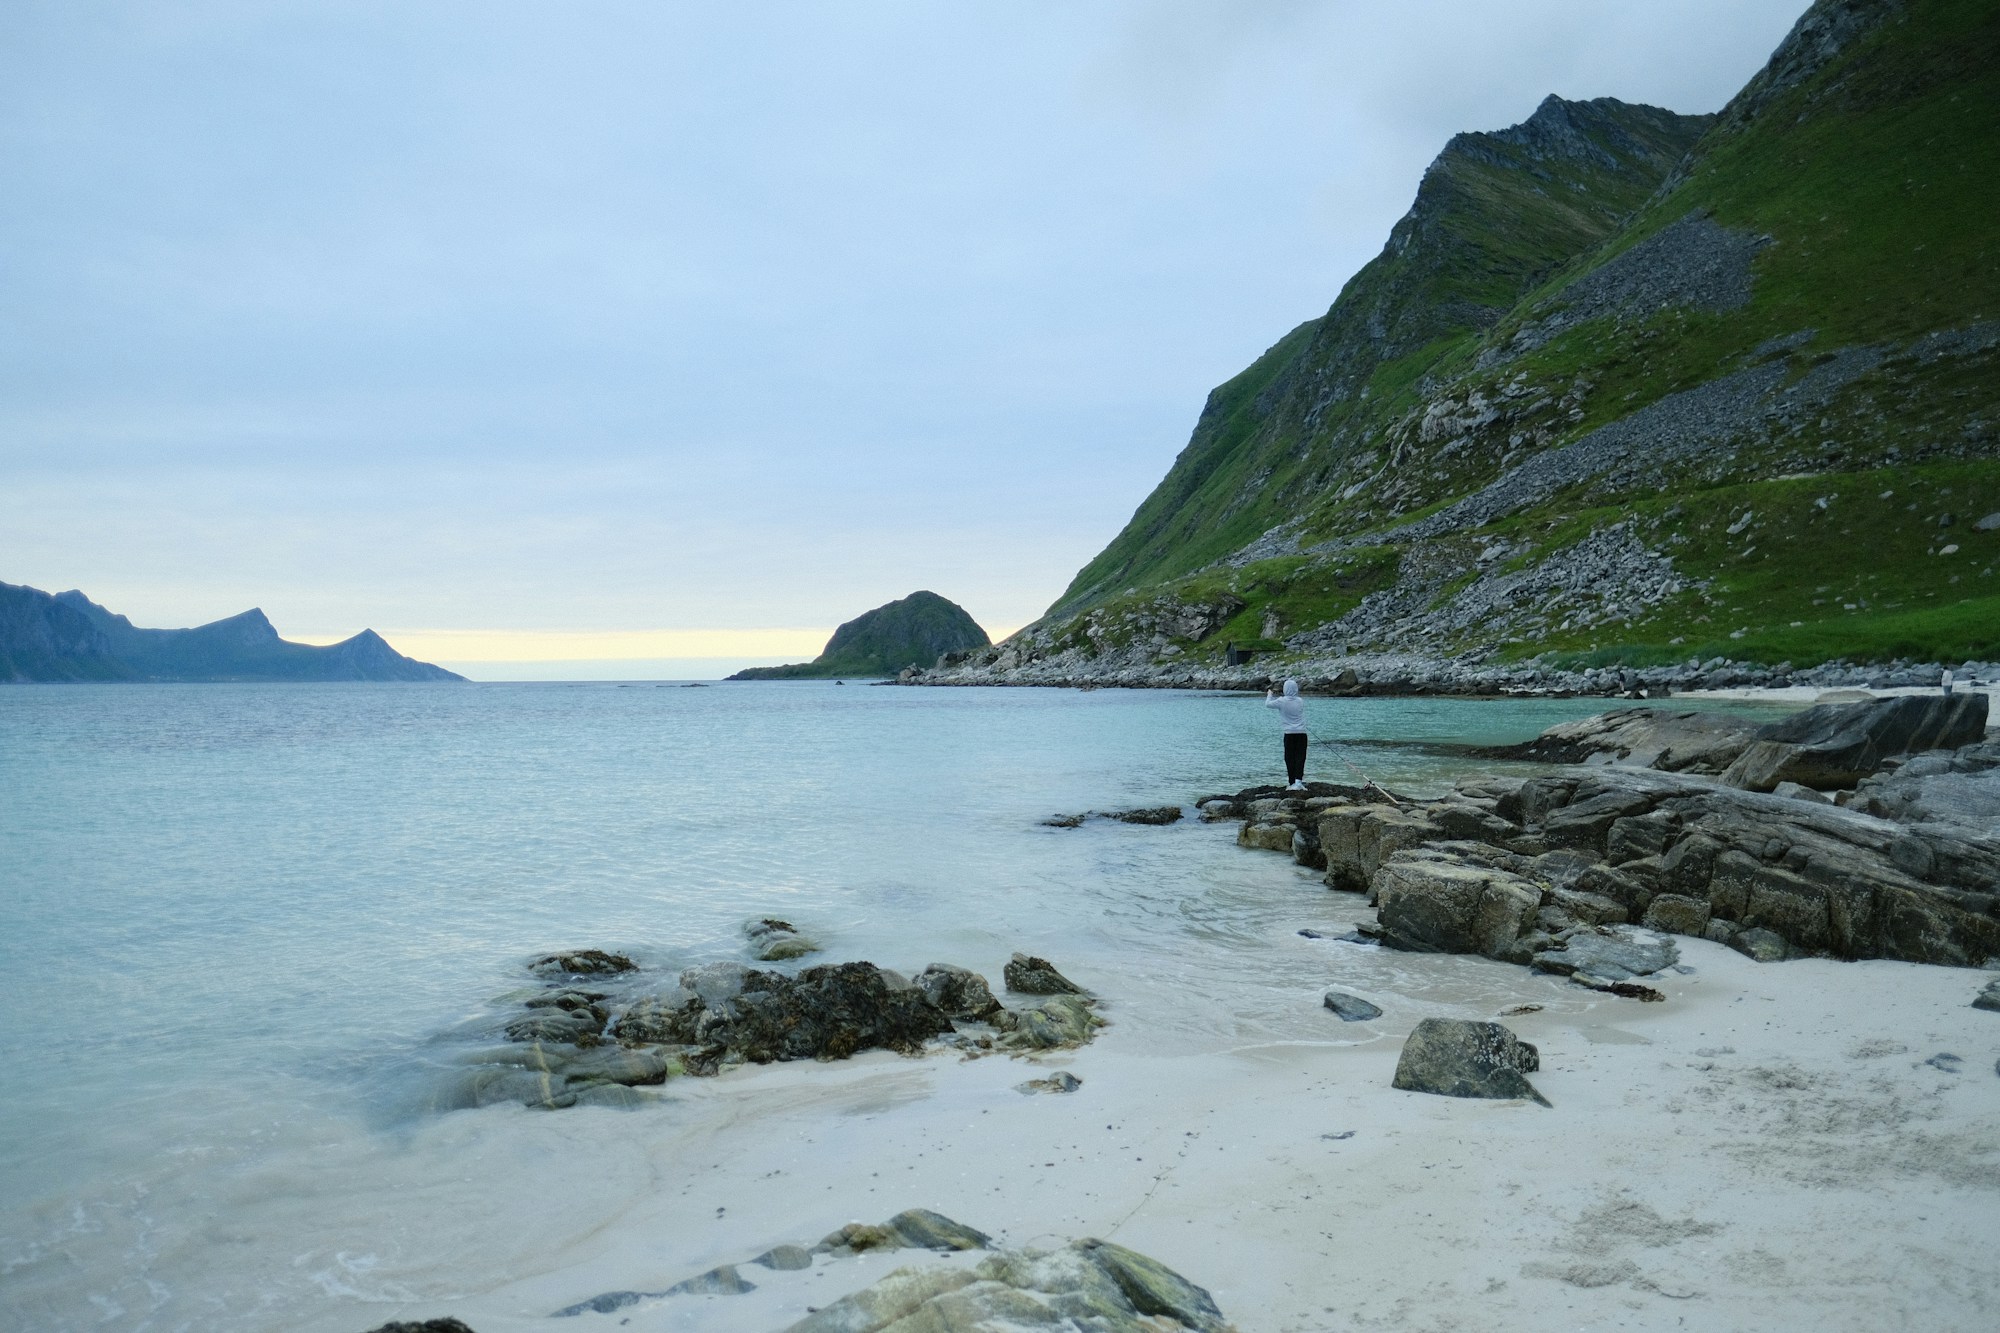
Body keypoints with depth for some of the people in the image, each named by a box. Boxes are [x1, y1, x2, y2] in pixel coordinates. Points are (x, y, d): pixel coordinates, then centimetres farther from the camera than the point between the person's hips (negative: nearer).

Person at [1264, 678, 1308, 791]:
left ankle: (1292, 783, 9)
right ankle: (1298, 781, -16)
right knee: (1300, 757, -1)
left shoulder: (1282, 701, -6)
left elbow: (1268, 704, 6)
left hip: (1289, 733, -2)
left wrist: (1269, 694, 24)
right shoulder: (1300, 701, 4)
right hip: (1301, 733, 2)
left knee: (1290, 758, 7)